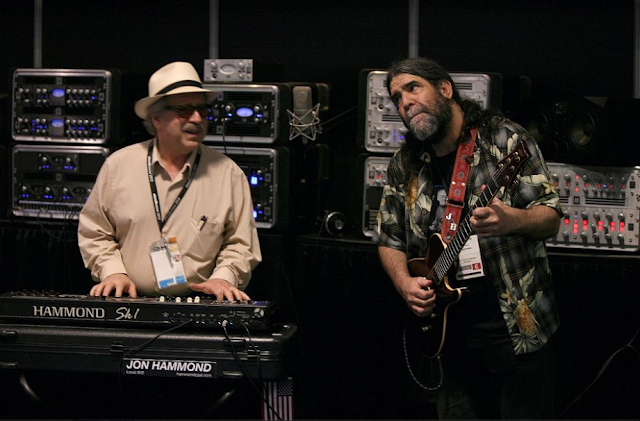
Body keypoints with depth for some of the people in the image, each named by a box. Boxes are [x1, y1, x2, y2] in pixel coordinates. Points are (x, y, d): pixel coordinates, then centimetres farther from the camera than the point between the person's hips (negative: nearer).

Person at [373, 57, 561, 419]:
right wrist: (405, 284, -2)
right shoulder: (405, 166, 9)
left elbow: (551, 219, -8)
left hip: (519, 327, -4)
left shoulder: (505, 139, -5)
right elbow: (388, 240, 18)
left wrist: (512, 220, -29)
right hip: (447, 332, 4)